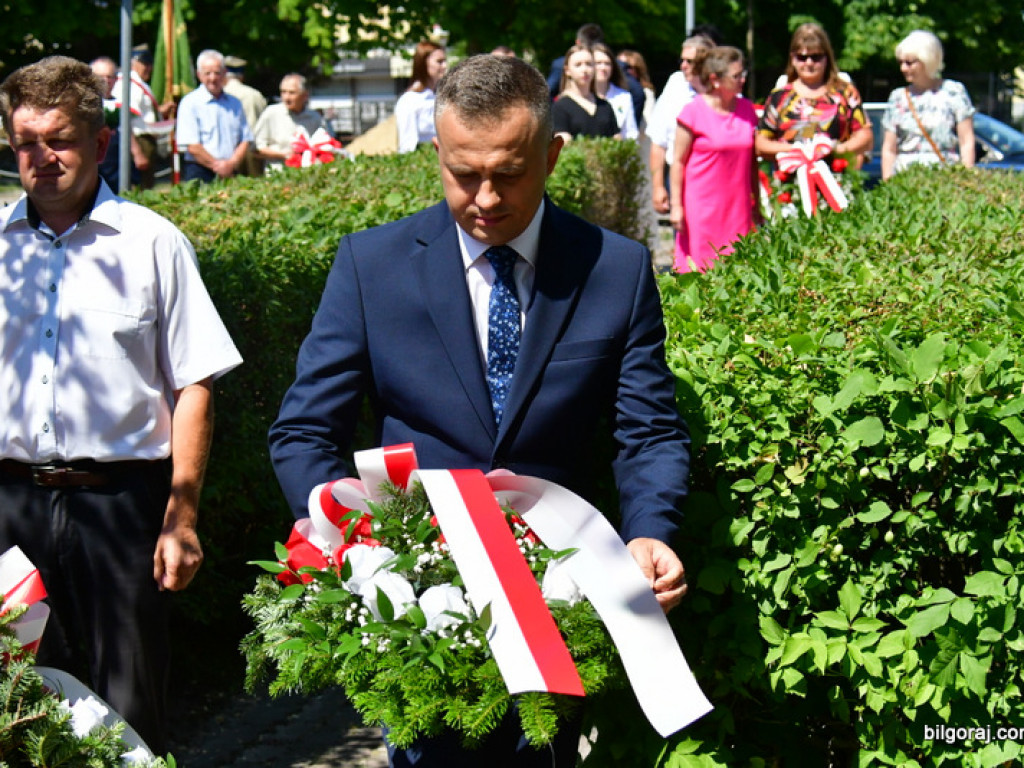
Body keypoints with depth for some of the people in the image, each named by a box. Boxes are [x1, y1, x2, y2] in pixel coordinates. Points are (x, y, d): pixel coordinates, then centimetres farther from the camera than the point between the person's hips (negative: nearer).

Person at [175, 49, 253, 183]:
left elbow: (245, 141, 12)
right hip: (200, 174, -4)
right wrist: (217, 165, -9)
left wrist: (232, 163, -6)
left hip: (230, 173, 4)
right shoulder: (190, 103, 0)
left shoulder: (234, 104, 17)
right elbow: (192, 147, -7)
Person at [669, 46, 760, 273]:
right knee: (699, 270, -5)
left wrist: (757, 202, 15)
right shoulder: (694, 112, -6)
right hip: (702, 206, -4)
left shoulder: (746, 110, 9)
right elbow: (678, 161, -4)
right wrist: (676, 205, -8)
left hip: (738, 206, 5)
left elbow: (752, 160, 16)